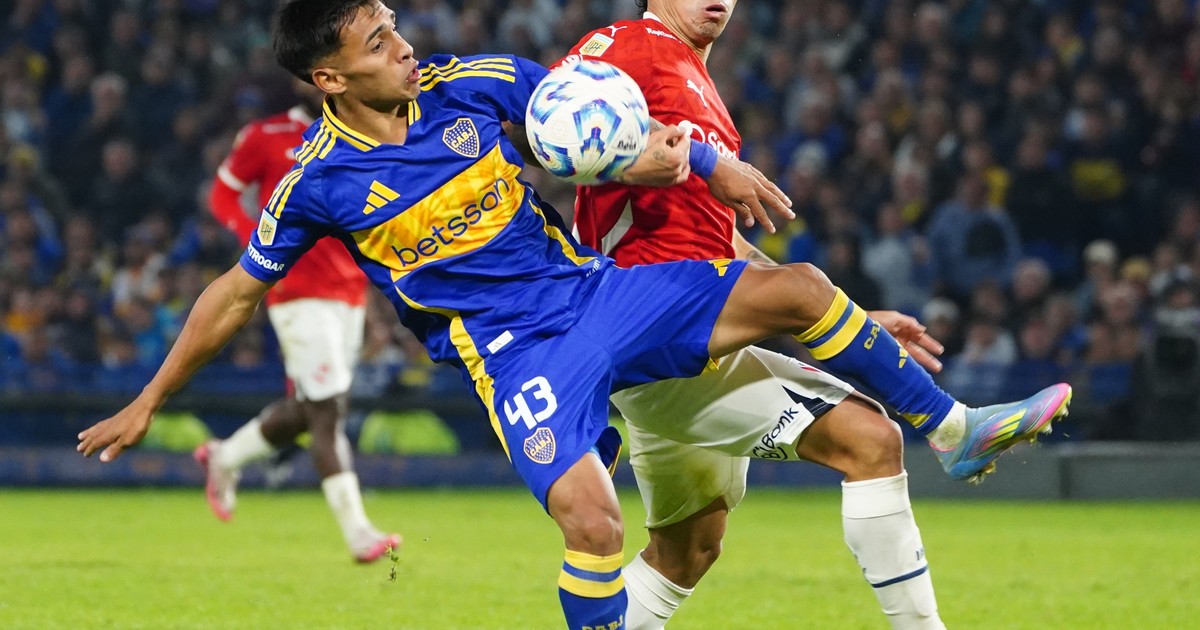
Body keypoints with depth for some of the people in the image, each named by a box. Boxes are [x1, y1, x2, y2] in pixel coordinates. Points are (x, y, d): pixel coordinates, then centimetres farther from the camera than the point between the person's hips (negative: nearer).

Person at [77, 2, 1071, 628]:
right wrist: (148, 403, 6)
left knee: (795, 289, -7)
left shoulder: (473, 85, -1)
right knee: (593, 522, -27)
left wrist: (710, 162, -5)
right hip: (515, 353, -4)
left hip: (597, 291, 4)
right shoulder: (320, 182, -8)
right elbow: (238, 293, 4)